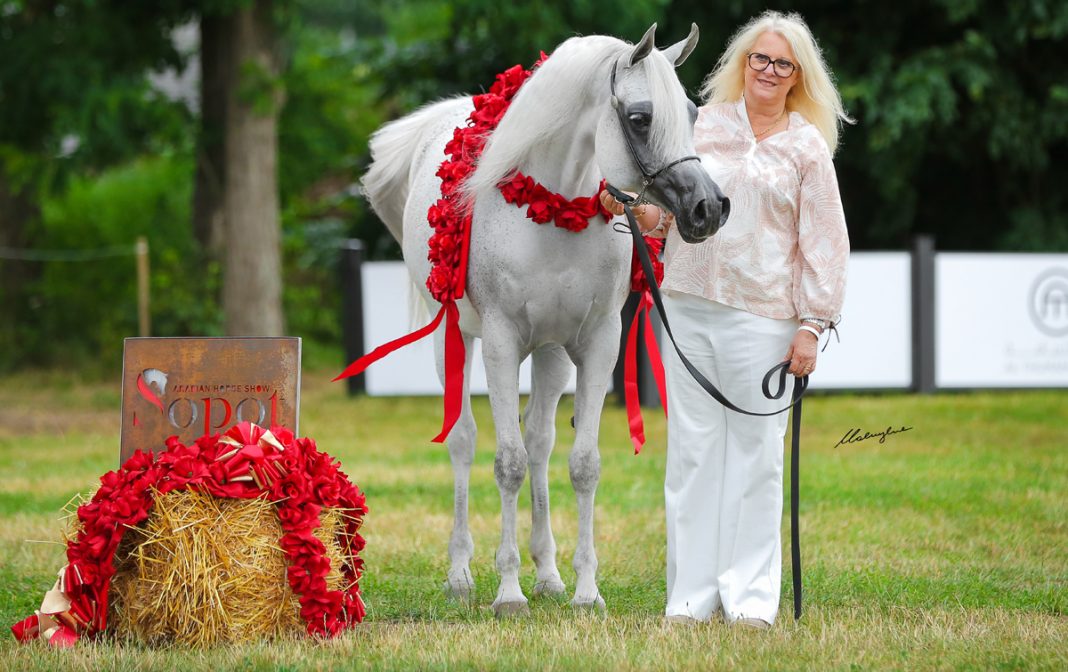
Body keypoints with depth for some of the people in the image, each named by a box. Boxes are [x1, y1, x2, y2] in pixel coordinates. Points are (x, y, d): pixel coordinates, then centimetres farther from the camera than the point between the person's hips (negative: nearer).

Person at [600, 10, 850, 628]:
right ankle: (691, 593, 10)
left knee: (756, 454, 0)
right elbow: (674, 211, 17)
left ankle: (752, 596, 6)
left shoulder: (808, 148, 3)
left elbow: (823, 245, 2)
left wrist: (812, 325, -5)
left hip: (762, 316, -2)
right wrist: (639, 209, -4)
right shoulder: (706, 126, 10)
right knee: (693, 450, 5)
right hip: (689, 306, 3)